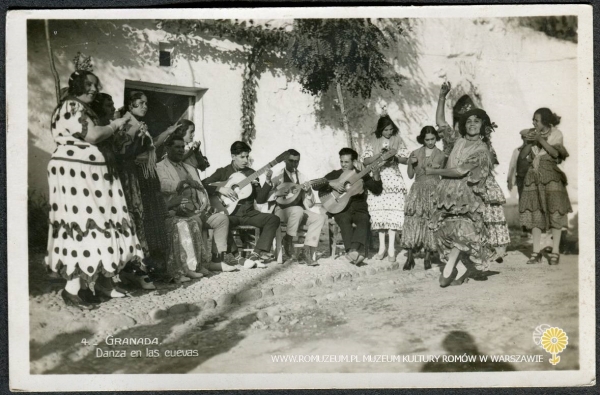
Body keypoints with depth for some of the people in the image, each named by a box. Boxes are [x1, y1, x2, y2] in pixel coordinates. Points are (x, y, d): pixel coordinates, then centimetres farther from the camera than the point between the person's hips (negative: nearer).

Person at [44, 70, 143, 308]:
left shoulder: (86, 110, 23)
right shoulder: (71, 106, -8)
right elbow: (91, 135, -19)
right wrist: (115, 125, -3)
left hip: (88, 172, 10)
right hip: (74, 172, -10)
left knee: (96, 224, 8)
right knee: (83, 226, -11)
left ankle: (102, 280, 13)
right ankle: (72, 288, -7)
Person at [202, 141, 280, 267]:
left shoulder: (251, 173, 12)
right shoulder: (222, 172, 4)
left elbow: (260, 200, 6)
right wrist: (220, 189, -19)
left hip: (249, 213, 4)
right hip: (230, 213, -4)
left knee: (273, 219, -18)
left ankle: (256, 254, -24)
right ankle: (237, 257, -26)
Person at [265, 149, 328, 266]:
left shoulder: (301, 177, 12)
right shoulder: (278, 176, 1)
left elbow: (309, 204, 10)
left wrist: (308, 191, -10)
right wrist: (276, 193, -22)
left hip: (299, 211, 5)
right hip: (281, 211, -4)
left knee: (320, 218, -21)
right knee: (298, 210, -37)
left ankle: (308, 252, -22)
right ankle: (288, 244, -19)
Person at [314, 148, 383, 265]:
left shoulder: (362, 175, 15)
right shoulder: (335, 174, 14)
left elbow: (377, 190, 7)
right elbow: (315, 185, 5)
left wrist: (376, 176, -10)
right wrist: (331, 183, -12)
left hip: (359, 208, 1)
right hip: (341, 209, -1)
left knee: (364, 221, -32)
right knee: (344, 220, -33)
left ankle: (353, 250, -47)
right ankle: (358, 251, -43)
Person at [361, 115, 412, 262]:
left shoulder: (398, 140, 6)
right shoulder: (373, 141, 6)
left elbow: (405, 159, 5)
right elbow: (365, 160, 1)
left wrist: (395, 157, -14)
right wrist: (379, 156, -14)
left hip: (394, 179, -1)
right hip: (377, 180, 1)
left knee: (393, 210, -10)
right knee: (379, 211, -2)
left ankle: (391, 248, -7)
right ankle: (382, 247, 7)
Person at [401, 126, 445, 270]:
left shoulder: (440, 155, 7)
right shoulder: (415, 153, 9)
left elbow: (442, 173, 6)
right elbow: (410, 175, 8)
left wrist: (437, 168, -13)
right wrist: (411, 164, -9)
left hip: (433, 191, -1)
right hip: (418, 190, 1)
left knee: (430, 222, -5)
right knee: (412, 220, -11)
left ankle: (428, 257, 3)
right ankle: (410, 256, -9)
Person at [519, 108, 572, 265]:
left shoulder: (556, 133, 4)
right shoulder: (533, 134, 16)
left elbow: (555, 153, -11)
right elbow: (528, 156, 13)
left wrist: (540, 140, -16)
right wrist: (528, 141, 1)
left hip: (550, 174, -4)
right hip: (534, 175, 4)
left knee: (554, 212, -7)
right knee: (534, 213, 0)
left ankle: (555, 252, -1)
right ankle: (536, 252, 4)